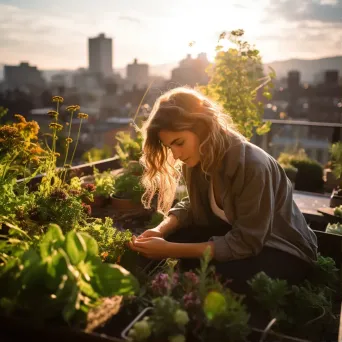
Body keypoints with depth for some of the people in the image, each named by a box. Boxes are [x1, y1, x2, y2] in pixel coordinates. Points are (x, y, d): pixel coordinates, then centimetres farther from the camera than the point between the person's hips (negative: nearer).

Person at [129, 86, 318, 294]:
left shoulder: (253, 165, -33)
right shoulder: (199, 158, -10)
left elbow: (245, 243, -30)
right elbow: (193, 207, 4)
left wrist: (170, 250, -33)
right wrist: (161, 230, -18)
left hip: (286, 251, -6)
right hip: (234, 233, 6)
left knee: (221, 274, -31)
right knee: (173, 237, -13)